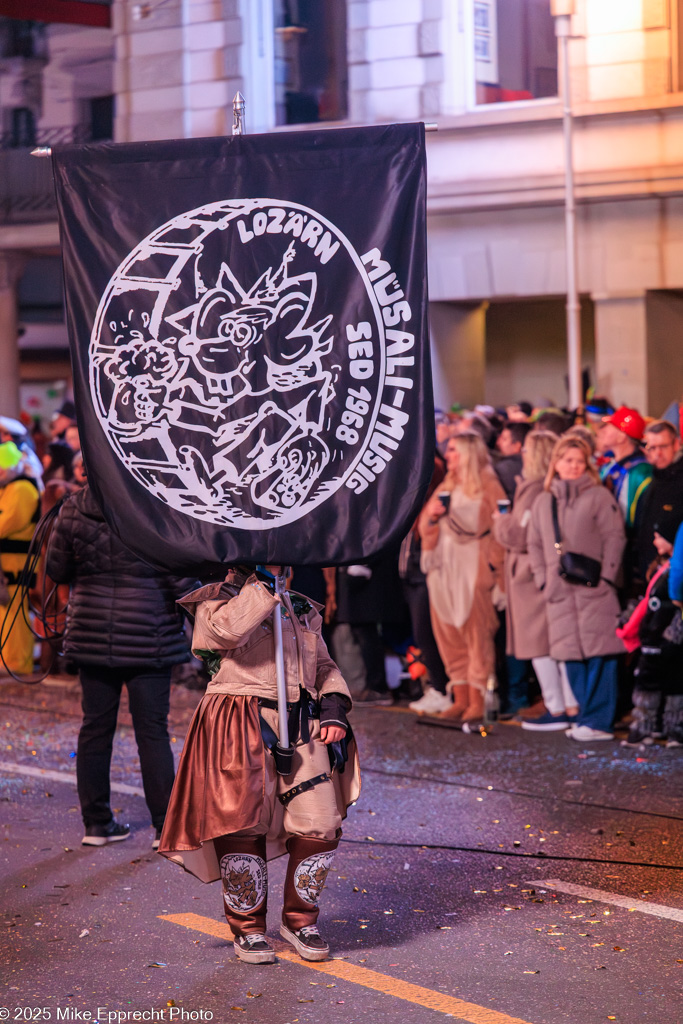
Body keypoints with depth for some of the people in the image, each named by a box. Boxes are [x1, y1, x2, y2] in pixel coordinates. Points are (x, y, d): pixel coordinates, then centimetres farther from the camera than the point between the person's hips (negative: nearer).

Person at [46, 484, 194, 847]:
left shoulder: (74, 509, -3)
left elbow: (56, 570, 6)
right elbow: (182, 578, -10)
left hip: (92, 635, 3)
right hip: (148, 638, -3)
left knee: (95, 727, 11)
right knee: (152, 730, 3)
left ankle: (97, 822, 17)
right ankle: (166, 826, 7)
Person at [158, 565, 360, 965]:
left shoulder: (302, 610, 22)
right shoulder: (215, 601, 4)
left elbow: (324, 666, 24)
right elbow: (229, 629, -19)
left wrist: (334, 706, 7)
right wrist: (263, 583, -12)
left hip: (302, 727, 5)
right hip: (240, 727, -5)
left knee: (320, 824, -5)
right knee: (242, 824, -7)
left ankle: (300, 919, 16)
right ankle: (248, 928, 11)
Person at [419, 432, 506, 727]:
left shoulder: (488, 486, -1)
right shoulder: (446, 487, 19)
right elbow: (425, 528, 20)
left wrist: (493, 565, -14)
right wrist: (432, 515, -2)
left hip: (473, 571, -7)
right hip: (443, 570, 7)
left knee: (476, 635, -7)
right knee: (448, 635, 5)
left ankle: (477, 701, -7)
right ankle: (460, 699, 10)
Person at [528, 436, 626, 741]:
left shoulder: (599, 496, 2)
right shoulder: (543, 502, 16)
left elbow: (615, 538, -2)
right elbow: (535, 544, 19)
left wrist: (605, 577, -9)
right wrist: (543, 578, 8)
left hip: (595, 590, -5)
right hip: (560, 592, 5)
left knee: (599, 655, -9)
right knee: (571, 657, 4)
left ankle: (597, 721, -8)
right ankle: (584, 717, 10)